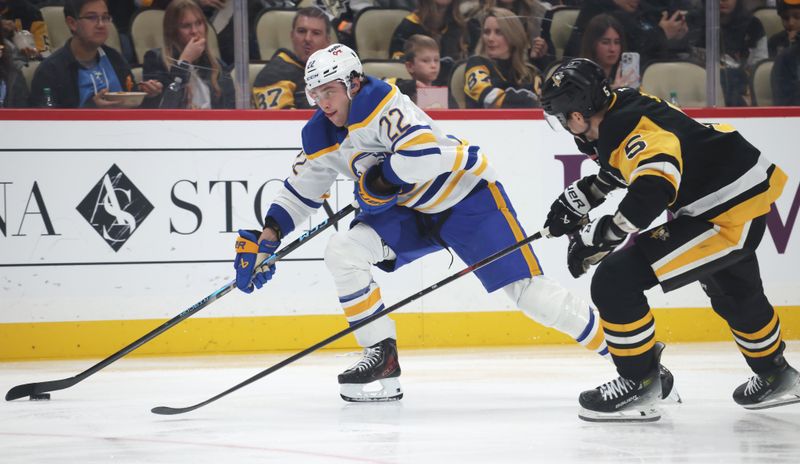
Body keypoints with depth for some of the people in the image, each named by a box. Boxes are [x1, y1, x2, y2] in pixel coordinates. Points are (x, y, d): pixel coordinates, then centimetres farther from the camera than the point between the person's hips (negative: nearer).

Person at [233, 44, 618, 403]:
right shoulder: (321, 135, -1)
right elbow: (300, 189, 12)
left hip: (467, 194, -7)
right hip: (412, 211, 7)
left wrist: (379, 179, -22)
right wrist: (267, 236, 2)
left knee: (527, 290, -13)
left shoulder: (381, 102, -25)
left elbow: (424, 154, -37)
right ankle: (382, 357, -3)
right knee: (341, 252, -11)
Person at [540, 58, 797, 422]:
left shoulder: (632, 128, -27)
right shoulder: (623, 106, 3)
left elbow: (653, 190, -41)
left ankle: (639, 383, -4)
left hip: (728, 213, -11)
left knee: (615, 280, -15)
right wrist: (579, 198, 18)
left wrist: (599, 235, -33)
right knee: (735, 296, 35)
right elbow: (622, 166, 23)